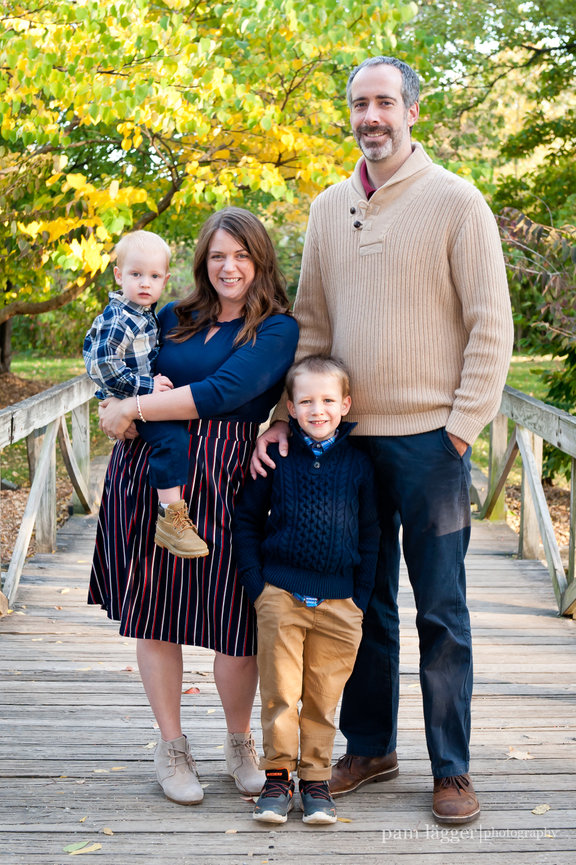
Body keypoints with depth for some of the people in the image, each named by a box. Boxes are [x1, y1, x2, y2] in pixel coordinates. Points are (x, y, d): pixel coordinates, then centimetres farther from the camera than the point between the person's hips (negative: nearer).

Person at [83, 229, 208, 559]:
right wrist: (145, 386, -23)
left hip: (148, 396, 10)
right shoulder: (117, 320, -20)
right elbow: (101, 366, -24)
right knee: (172, 435, -28)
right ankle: (171, 518, -29)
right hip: (127, 405, -10)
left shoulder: (148, 315, 11)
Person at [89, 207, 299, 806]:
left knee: (231, 621, -1)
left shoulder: (277, 329, 0)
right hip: (148, 472, 4)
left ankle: (240, 743, 24)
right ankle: (171, 746, 23)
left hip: (225, 485, -3)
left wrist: (133, 410, -12)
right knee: (154, 610, 5)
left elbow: (224, 392, -14)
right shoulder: (173, 318, 14)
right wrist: (121, 403, -7)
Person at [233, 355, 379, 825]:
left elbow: (370, 535, 9)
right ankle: (277, 775, 15)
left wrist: (361, 599, 4)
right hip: (280, 594, -1)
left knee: (323, 697, 7)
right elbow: (246, 521, 8)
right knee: (279, 692, 2)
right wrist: (256, 584, 0)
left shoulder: (358, 463, 3)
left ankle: (316, 779, 19)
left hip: (338, 601, 1)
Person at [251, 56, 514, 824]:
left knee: (440, 611, 3)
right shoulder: (328, 208, 11)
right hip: (348, 436, 5)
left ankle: (451, 768, 15)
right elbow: (312, 322, 13)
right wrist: (285, 414, 2)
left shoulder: (454, 200, -4)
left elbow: (491, 323, -6)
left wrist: (462, 426, -12)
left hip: (429, 438, -5)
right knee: (363, 603, 13)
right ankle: (369, 748, 27)